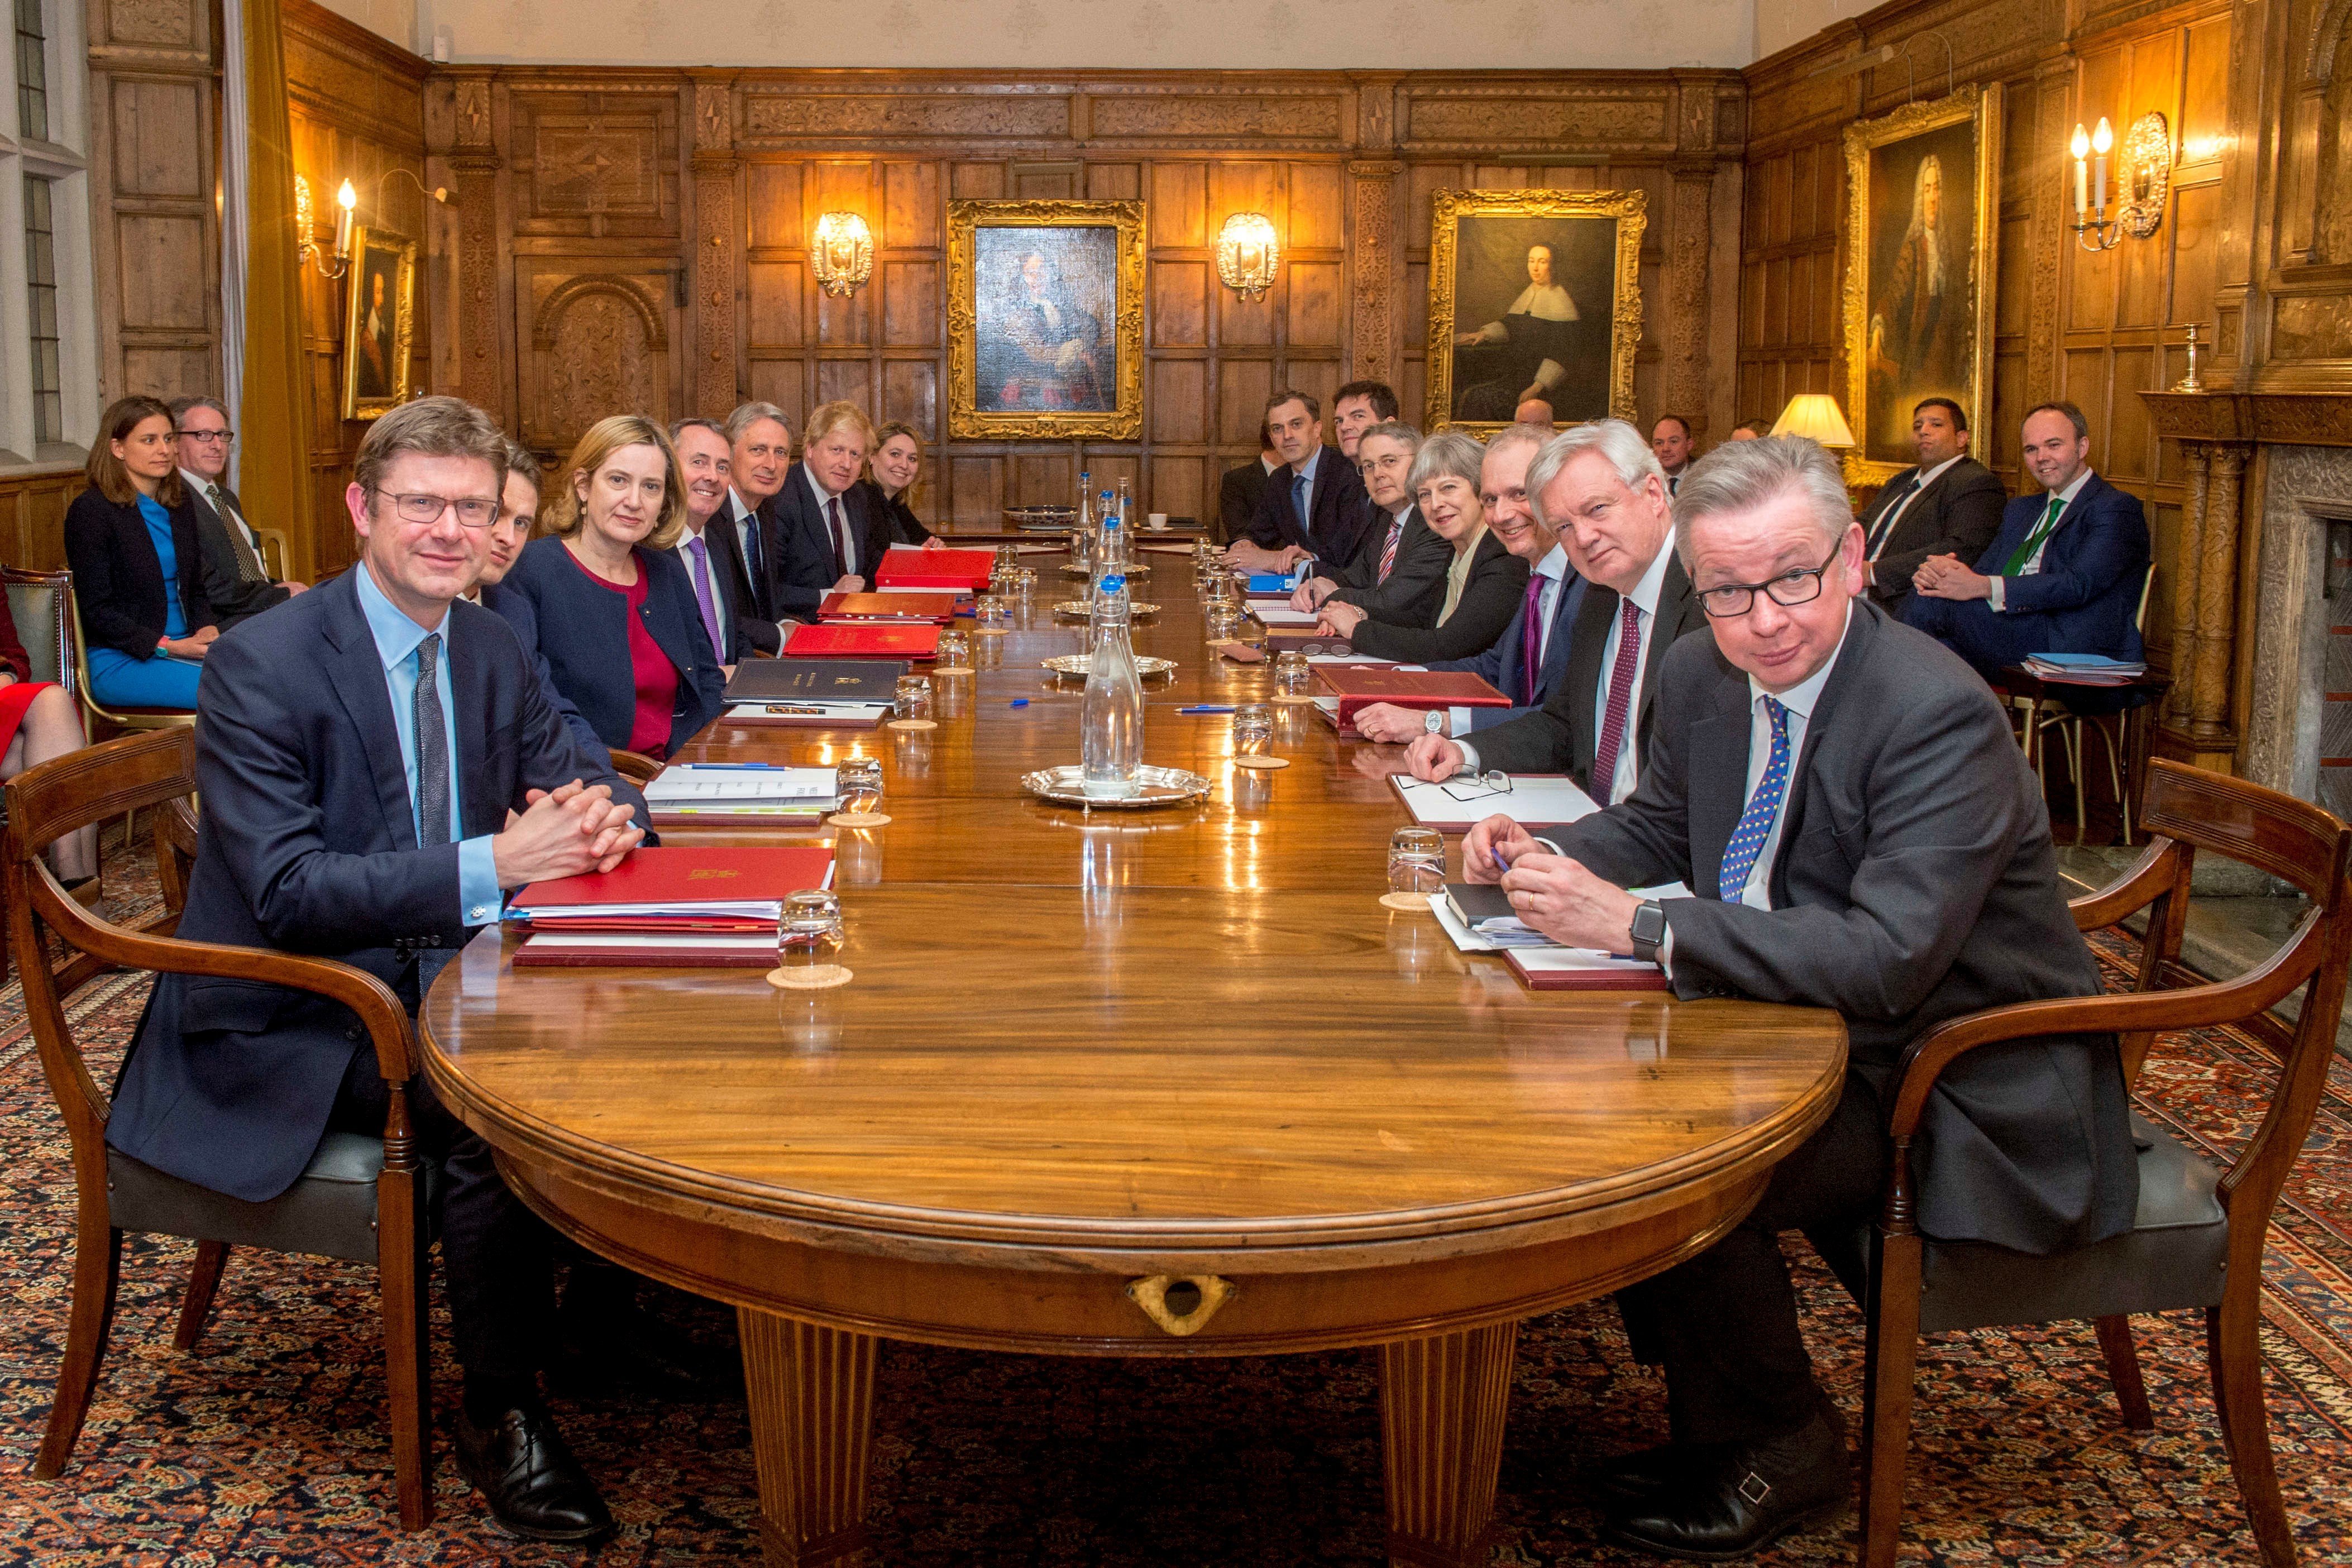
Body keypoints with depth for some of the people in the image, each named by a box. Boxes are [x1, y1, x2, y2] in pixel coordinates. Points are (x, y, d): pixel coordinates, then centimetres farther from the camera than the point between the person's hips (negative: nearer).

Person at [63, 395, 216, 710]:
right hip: (118, 661, -6)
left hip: (183, 648, 6)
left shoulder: (179, 509, 16)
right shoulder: (91, 510, -5)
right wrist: (167, 647, -18)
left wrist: (208, 629, -2)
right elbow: (96, 610, -9)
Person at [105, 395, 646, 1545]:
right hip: (288, 1020, -7)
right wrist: (491, 865, -34)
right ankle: (497, 1410, -12)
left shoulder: (490, 649, 6)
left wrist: (598, 818, -17)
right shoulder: (261, 665, -16)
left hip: (432, 974, 7)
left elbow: (575, 775, 10)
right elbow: (285, 891, -24)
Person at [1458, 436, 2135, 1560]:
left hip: (1963, 1096, -8)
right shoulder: (1704, 676, 0)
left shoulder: (1939, 716, -25)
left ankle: (1785, 1452, 4)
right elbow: (1663, 824, 19)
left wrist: (1637, 926, -34)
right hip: (1805, 1033, 9)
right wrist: (1547, 856, -3)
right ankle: (1716, 1423, 13)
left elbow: (1888, 959, -34)